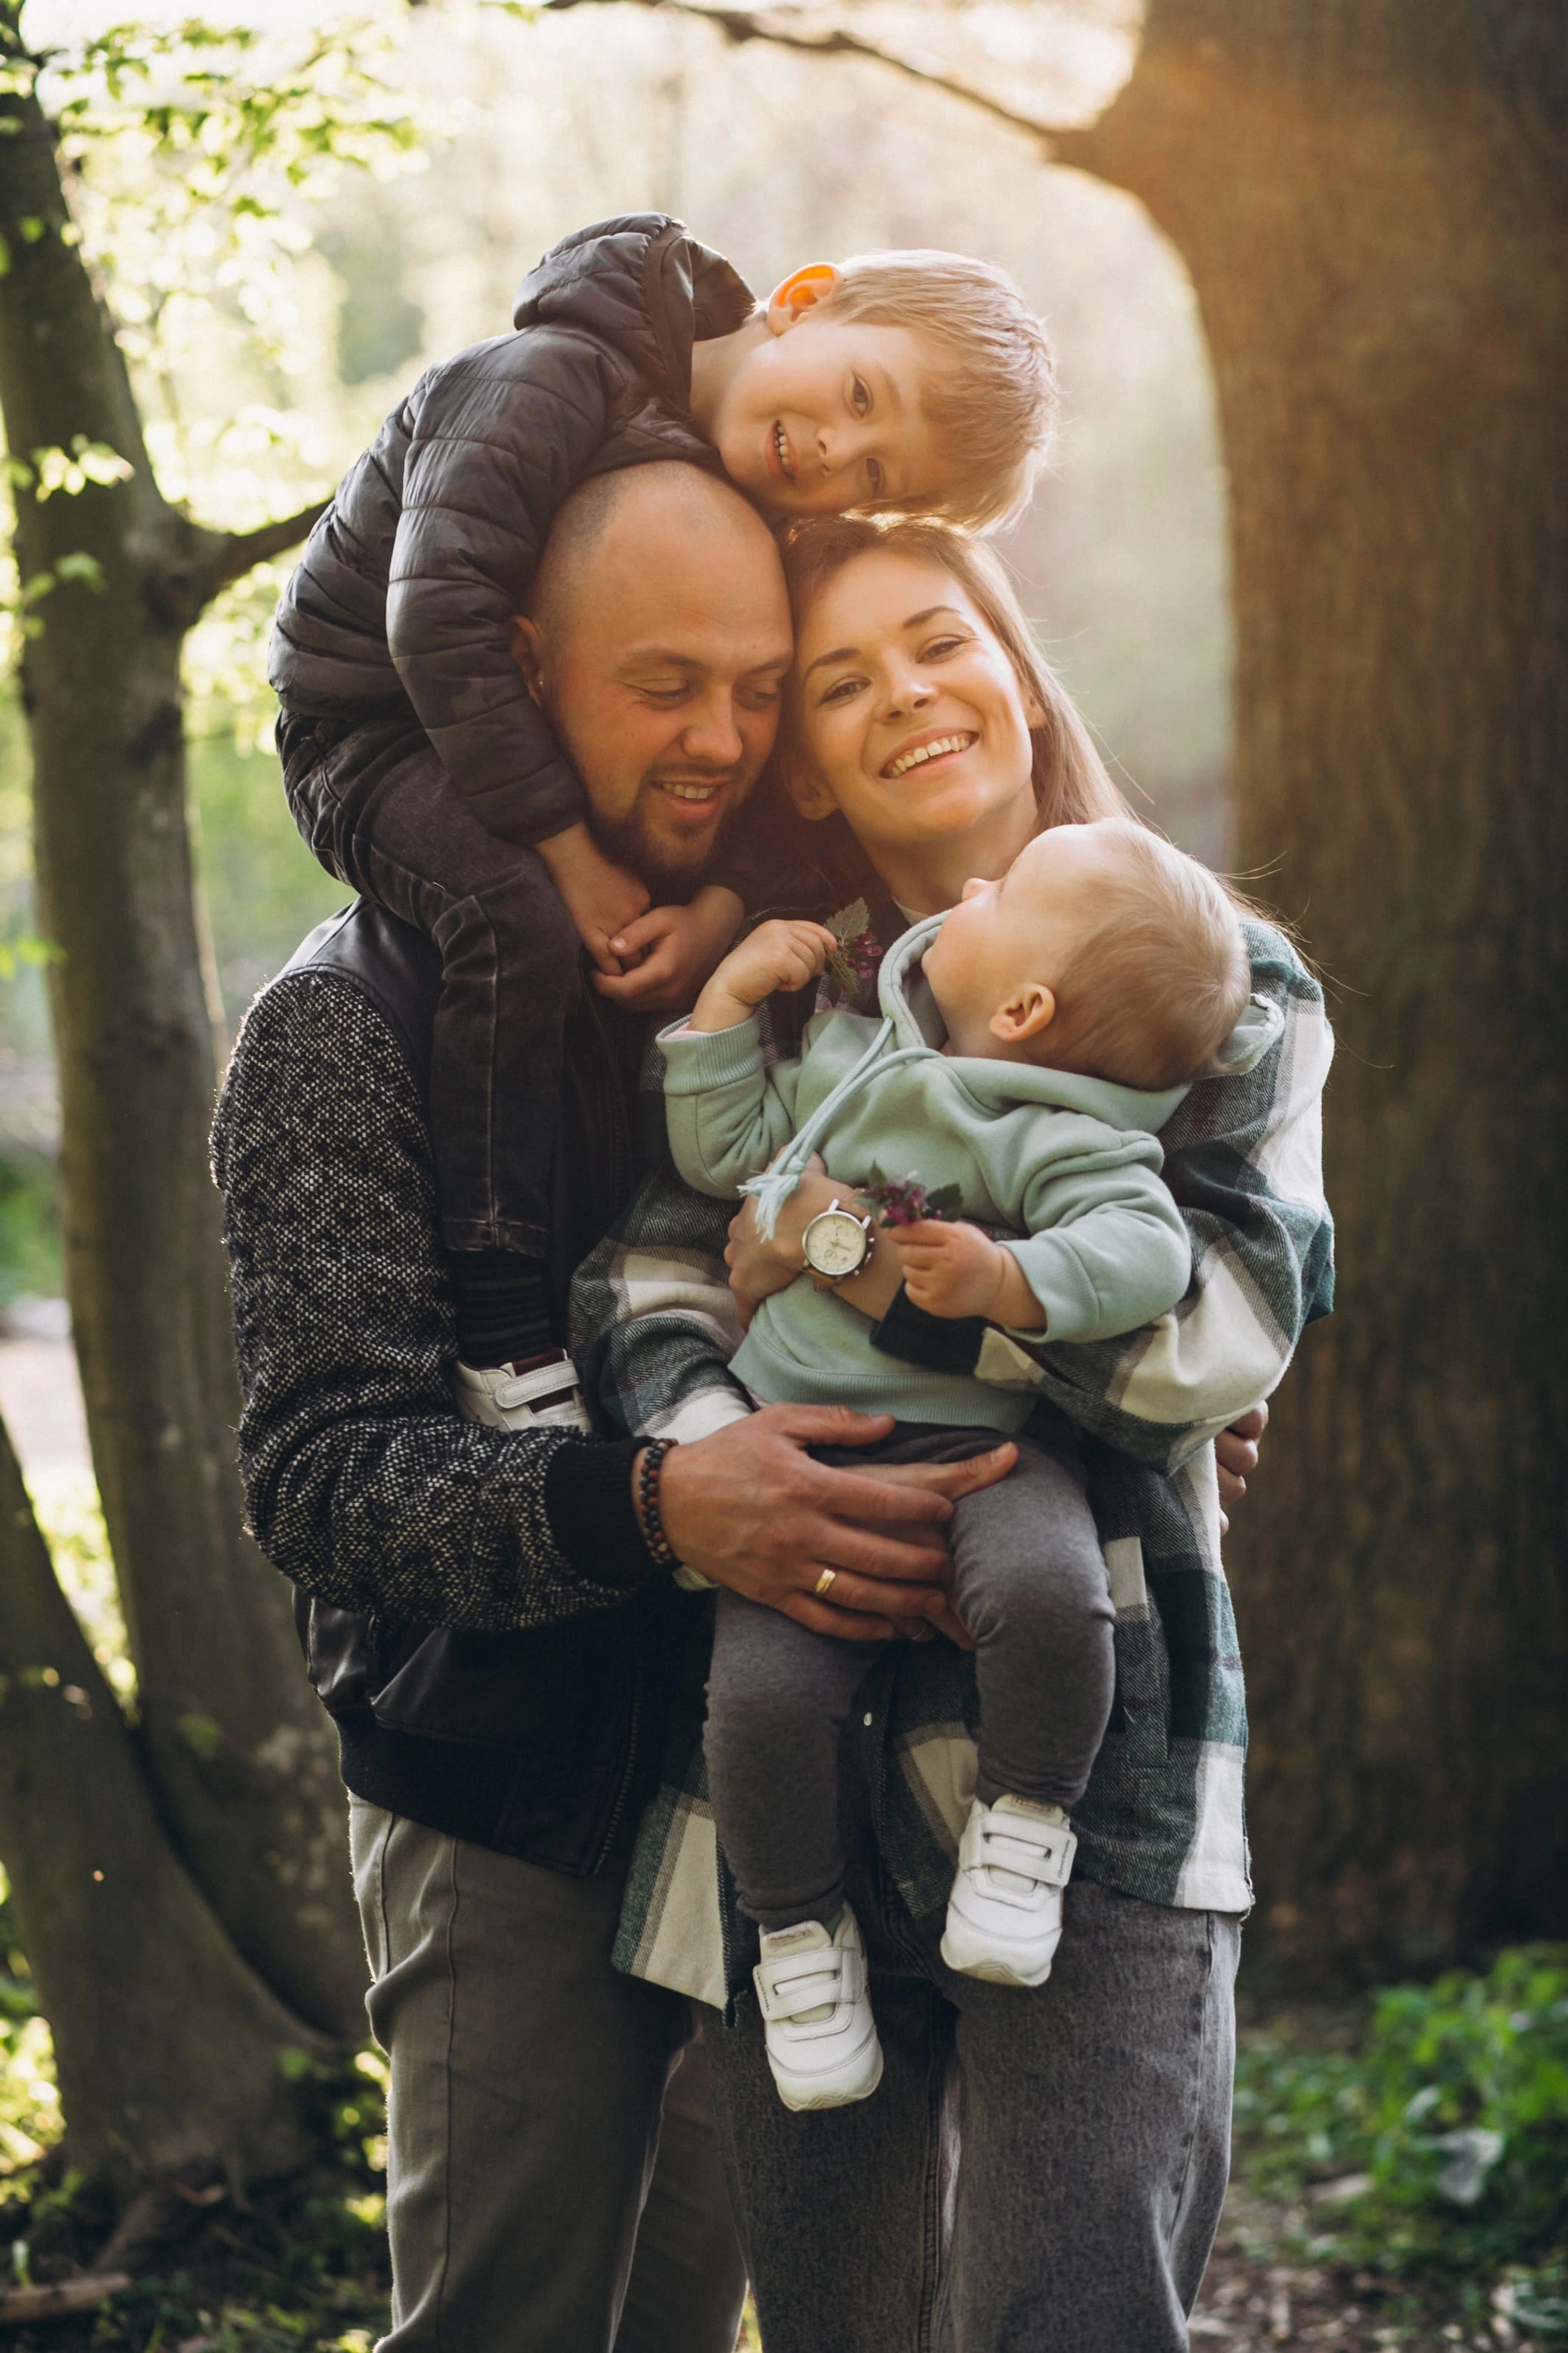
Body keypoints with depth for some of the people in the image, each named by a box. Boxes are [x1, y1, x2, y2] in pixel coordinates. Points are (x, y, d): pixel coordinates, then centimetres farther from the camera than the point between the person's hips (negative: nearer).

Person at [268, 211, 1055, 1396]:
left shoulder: (767, 530, -5)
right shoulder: (550, 381, -27)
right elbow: (441, 618, -36)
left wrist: (723, 901, -27)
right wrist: (572, 855, -35)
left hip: (562, 754, 7)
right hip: (374, 733, -7)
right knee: (525, 923, -33)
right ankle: (507, 1342, -28)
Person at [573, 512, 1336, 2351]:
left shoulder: (1218, 991, 8)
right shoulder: (778, 996, 15)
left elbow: (1230, 1320, -8)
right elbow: (641, 1285, 1)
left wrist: (877, 1270, -17)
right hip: (791, 1746, 3)